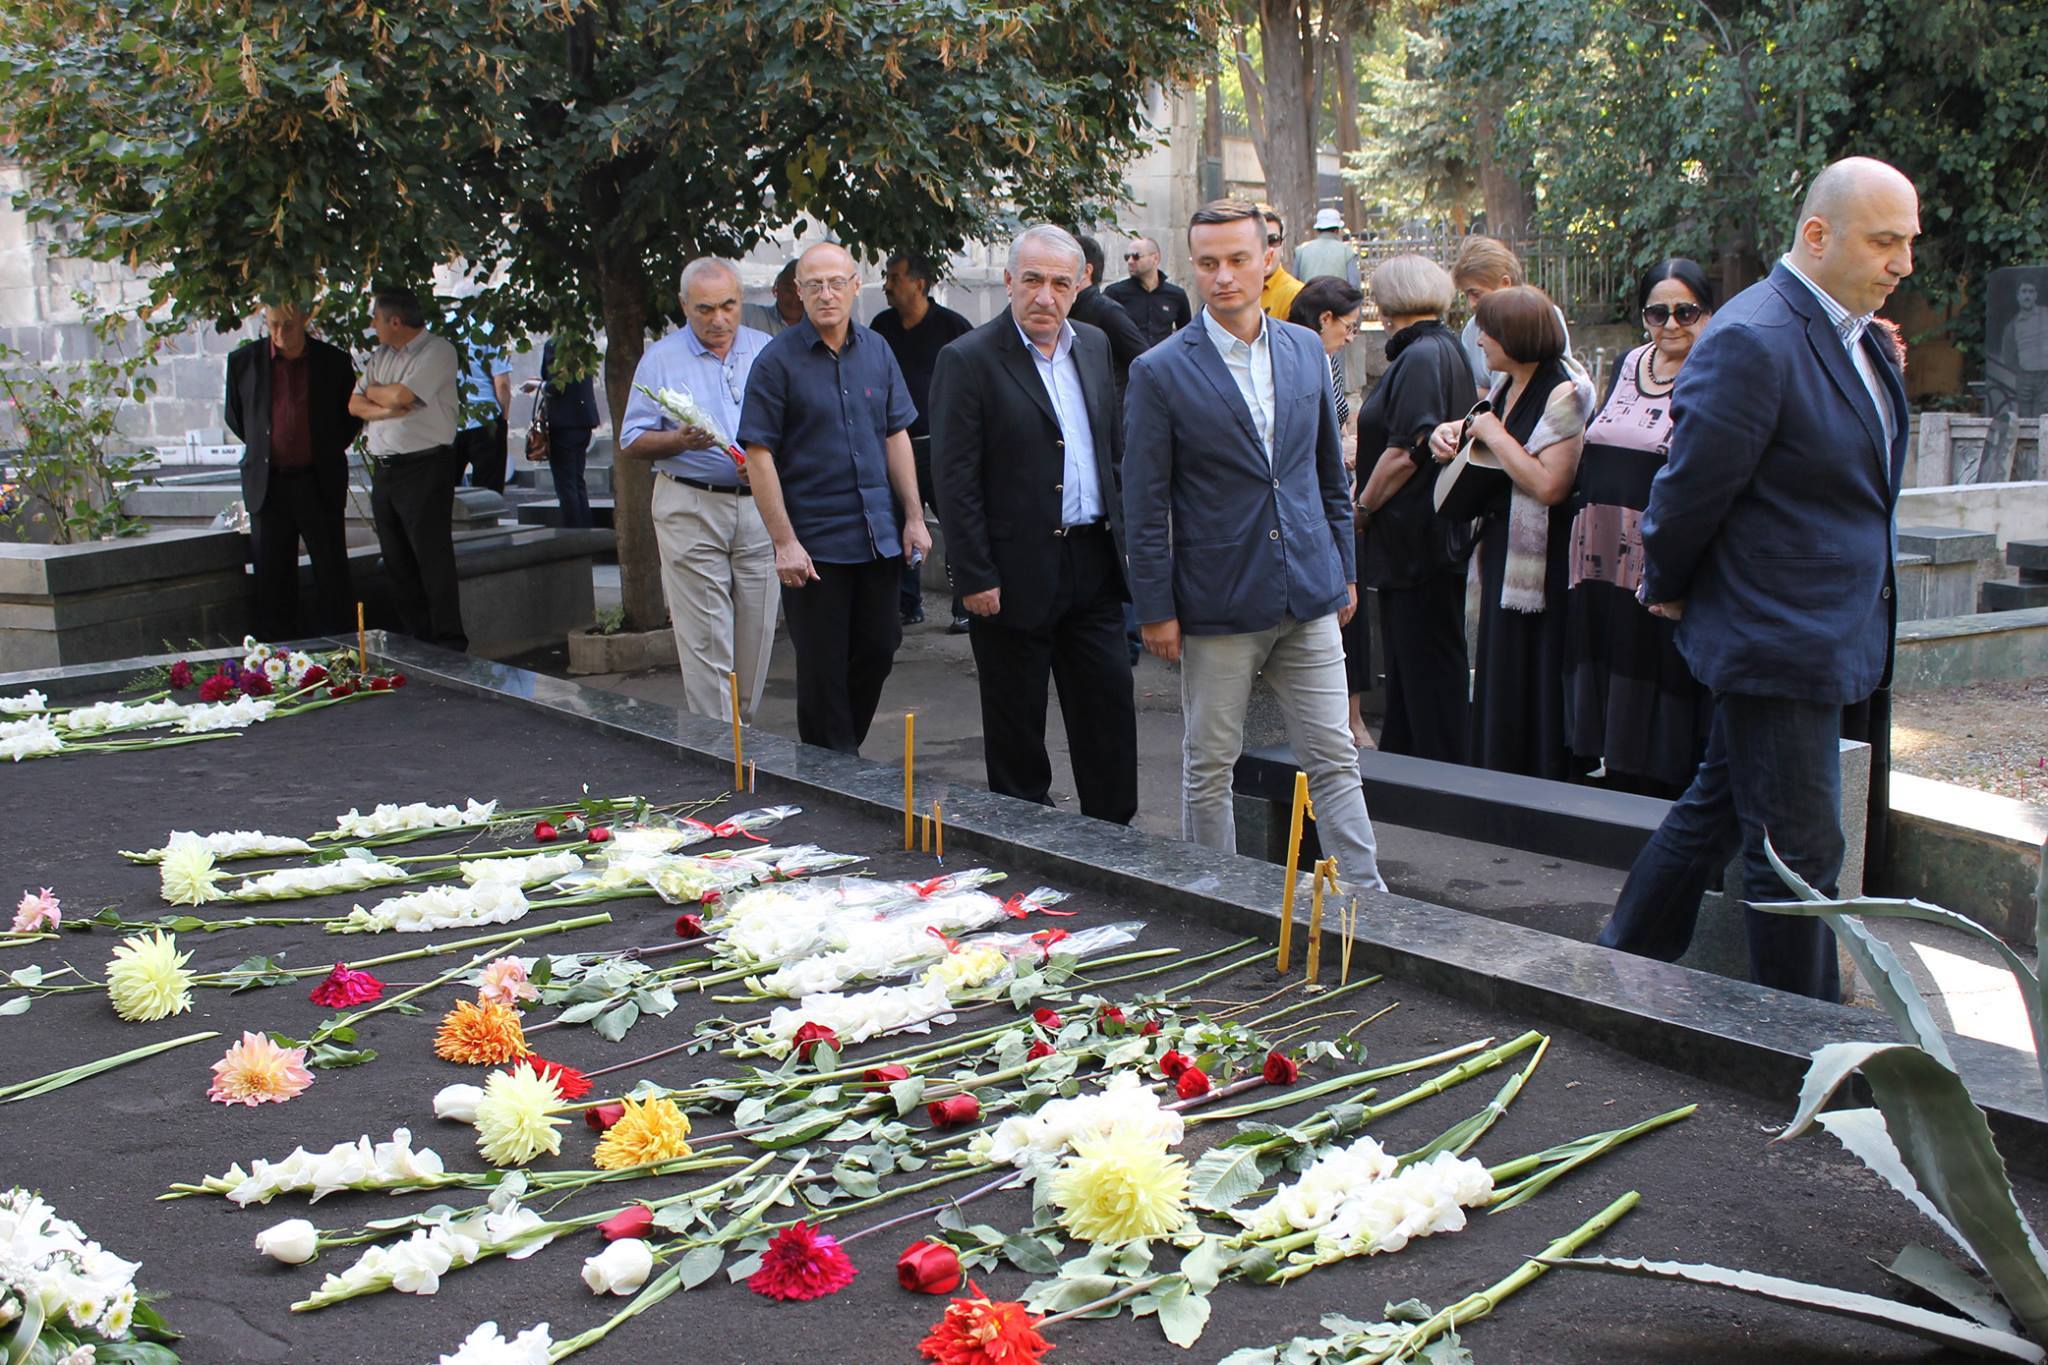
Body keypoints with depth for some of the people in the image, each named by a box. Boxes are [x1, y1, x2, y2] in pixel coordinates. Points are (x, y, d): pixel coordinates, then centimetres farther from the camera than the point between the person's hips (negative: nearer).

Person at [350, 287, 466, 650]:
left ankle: (449, 644, -3)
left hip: (424, 467, -8)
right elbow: (355, 405, 9)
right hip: (383, 468, 8)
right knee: (397, 564, 10)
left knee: (433, 560, -8)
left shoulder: (437, 351, -8)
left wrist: (373, 391, 2)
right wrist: (385, 409, -11)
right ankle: (417, 642, 18)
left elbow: (401, 396, -18)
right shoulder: (380, 356, 16)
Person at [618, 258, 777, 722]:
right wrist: (681, 441, -16)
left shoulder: (768, 352, 11)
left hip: (759, 504, 3)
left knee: (757, 631, 4)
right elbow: (631, 443, 2)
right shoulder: (661, 358, 4)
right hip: (690, 506, -3)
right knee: (704, 639, -5)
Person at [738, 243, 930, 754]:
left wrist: (914, 517, 8)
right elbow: (759, 454, -9)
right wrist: (784, 541, -14)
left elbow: (896, 436, 13)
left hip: (879, 538, 5)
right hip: (814, 544, -5)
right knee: (823, 670, 2)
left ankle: (845, 749, 28)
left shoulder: (876, 350, 7)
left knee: (876, 653, 11)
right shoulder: (778, 360, -8)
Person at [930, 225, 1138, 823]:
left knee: (1111, 713, 9)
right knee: (1016, 729, 6)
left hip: (1094, 564, 6)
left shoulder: (1094, 346, 9)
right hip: (1018, 572, -5)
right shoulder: (969, 360, -10)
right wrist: (975, 577, -15)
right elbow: (955, 480, -12)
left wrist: (1125, 535, 11)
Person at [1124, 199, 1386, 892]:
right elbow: (1145, 503, -5)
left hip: (1309, 599, 4)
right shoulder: (1161, 371, -7)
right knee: (1208, 768, 7)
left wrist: (1342, 569, 15)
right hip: (1217, 603, -3)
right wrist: (1156, 609, -7)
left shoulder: (1307, 351, 7)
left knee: (1334, 759, 5)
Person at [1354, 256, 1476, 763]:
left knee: (1426, 668, -4)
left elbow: (1406, 453, -22)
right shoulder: (1445, 349, 15)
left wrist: (1362, 506, -10)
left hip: (1418, 543, -10)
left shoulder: (1422, 357, -17)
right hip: (1423, 544, 10)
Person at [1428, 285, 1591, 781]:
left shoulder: (1563, 394, -16)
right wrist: (1451, 432, 5)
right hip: (1502, 551, 9)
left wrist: (1493, 434, -16)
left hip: (1540, 563, -9)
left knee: (1533, 680, -1)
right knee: (1499, 673, 16)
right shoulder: (1505, 386, 9)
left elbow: (1550, 485, -26)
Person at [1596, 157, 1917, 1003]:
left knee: (1718, 807, 22)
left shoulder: (1859, 336, 9)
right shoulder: (1754, 341, -23)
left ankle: (1625, 964, 37)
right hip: (1777, 640, -10)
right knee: (1798, 852, 0)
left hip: (1828, 637, 10)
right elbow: (1692, 486, -16)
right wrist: (1666, 587, -5)